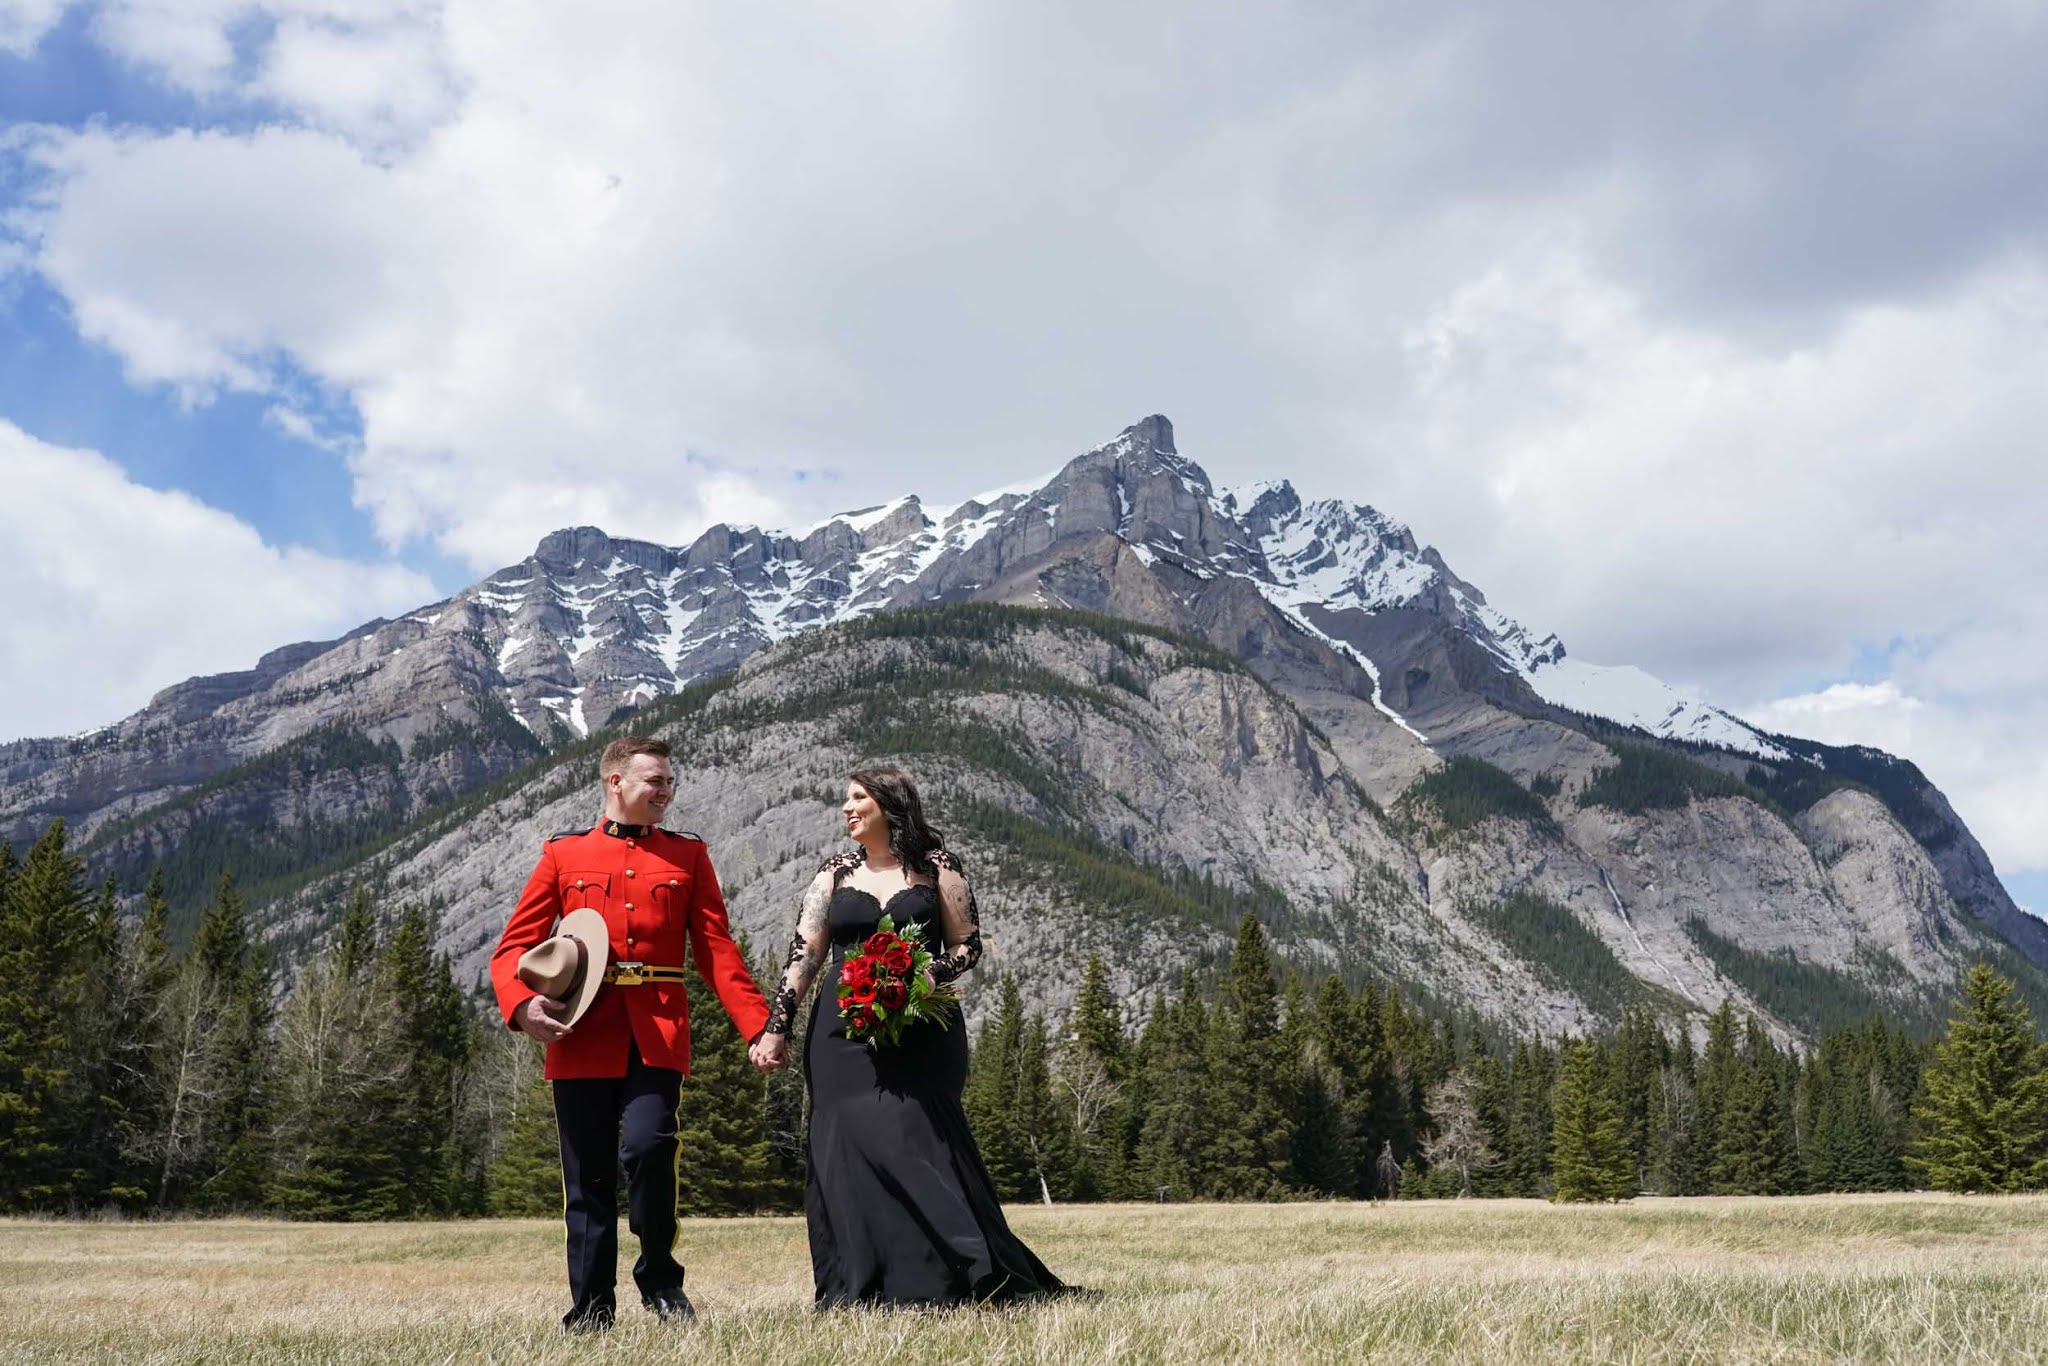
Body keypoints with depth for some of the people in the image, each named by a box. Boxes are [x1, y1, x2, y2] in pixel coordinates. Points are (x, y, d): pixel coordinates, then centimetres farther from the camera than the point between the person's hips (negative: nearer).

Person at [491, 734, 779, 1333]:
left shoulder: (688, 855, 13)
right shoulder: (564, 853, 11)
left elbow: (717, 951, 8)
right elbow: (515, 945, 8)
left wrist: (759, 1026, -4)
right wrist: (522, 1004, -12)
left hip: (657, 1034, -1)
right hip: (582, 1033, 1)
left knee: (648, 1146, -19)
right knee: (588, 1179, 3)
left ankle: (660, 1279, 4)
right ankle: (590, 1311, 18)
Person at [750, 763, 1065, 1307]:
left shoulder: (936, 868, 4)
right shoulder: (836, 872, 11)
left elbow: (968, 945, 5)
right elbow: (805, 952, 9)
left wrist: (929, 974, -14)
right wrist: (775, 1026, 2)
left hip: (919, 1032, -3)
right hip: (844, 1033, 3)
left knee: (915, 1143, -8)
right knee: (845, 1151, -1)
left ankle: (932, 1280, 3)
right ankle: (859, 1287, 6)